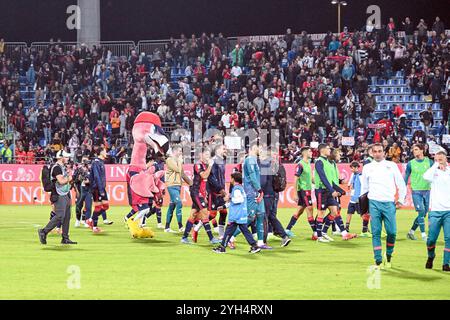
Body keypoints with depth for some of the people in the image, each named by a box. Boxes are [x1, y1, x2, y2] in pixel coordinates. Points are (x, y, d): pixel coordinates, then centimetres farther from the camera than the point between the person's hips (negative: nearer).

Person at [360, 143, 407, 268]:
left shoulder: (392, 165, 11)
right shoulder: (367, 167, 13)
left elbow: (401, 184, 13)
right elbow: (364, 187, 17)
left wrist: (401, 200, 7)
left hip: (389, 203, 0)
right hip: (374, 203, 1)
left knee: (392, 232, -7)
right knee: (376, 233, -5)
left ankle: (388, 257, 15)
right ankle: (378, 260, -2)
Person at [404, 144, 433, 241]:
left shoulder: (429, 162, 4)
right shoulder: (411, 164, 1)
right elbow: (406, 177, 7)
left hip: (427, 191, 3)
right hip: (416, 191, -3)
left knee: (423, 214, 6)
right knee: (421, 212, -14)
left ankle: (411, 232, 20)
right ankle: (423, 235, -10)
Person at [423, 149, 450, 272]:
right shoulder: (434, 172, 5)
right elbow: (426, 176, -18)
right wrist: (436, 165, -9)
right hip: (435, 210, 0)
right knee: (431, 238, 0)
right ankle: (431, 257, 27)